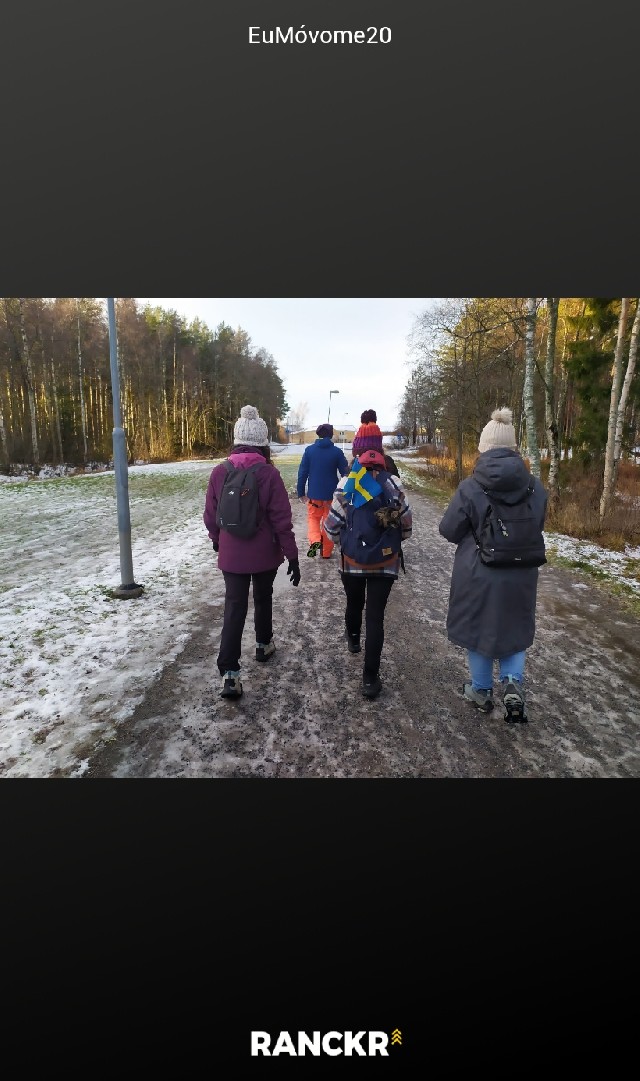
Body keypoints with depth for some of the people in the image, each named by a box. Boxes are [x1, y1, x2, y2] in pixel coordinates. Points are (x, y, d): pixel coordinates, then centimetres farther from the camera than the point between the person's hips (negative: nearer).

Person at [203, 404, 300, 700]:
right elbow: (281, 519, -13)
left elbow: (210, 515, 4)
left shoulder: (219, 472, -5)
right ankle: (264, 645, 42)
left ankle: (229, 673, -5)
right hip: (264, 554, -1)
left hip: (231, 554, 1)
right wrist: (292, 555, -6)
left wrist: (217, 540, 23)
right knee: (263, 598, 22)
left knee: (234, 607, 3)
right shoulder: (269, 474, -13)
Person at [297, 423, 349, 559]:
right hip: (332, 494, 0)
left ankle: (315, 540, -10)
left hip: (314, 493, 0)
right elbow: (345, 473, -3)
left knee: (313, 517, 17)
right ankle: (326, 552, 18)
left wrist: (301, 492, 4)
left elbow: (302, 472, -4)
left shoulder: (309, 450, -4)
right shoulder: (337, 452, -6)